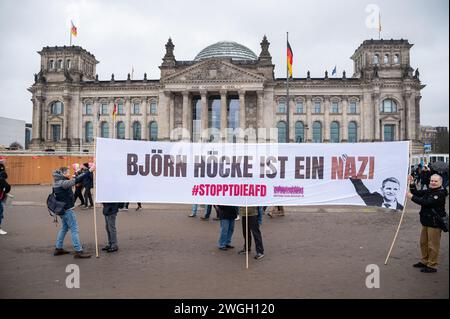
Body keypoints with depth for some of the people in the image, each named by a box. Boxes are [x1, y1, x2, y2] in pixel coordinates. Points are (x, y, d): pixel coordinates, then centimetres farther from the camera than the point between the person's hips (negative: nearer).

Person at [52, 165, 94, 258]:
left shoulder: (57, 183, 7)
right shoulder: (63, 183, -22)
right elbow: (77, 180, -30)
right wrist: (89, 171, -31)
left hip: (62, 209, 10)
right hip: (67, 209, -10)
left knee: (64, 228, 21)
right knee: (74, 229, -5)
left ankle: (58, 248, 28)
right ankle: (78, 251, -3)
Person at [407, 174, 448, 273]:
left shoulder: (440, 193, -17)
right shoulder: (429, 191, 10)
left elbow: (426, 202, -25)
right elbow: (417, 193, 9)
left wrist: (412, 197, -21)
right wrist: (412, 183, -3)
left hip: (434, 223, -9)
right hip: (426, 221, 9)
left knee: (433, 245, 0)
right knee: (423, 243, 18)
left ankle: (432, 266, 10)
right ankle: (424, 261, 32)